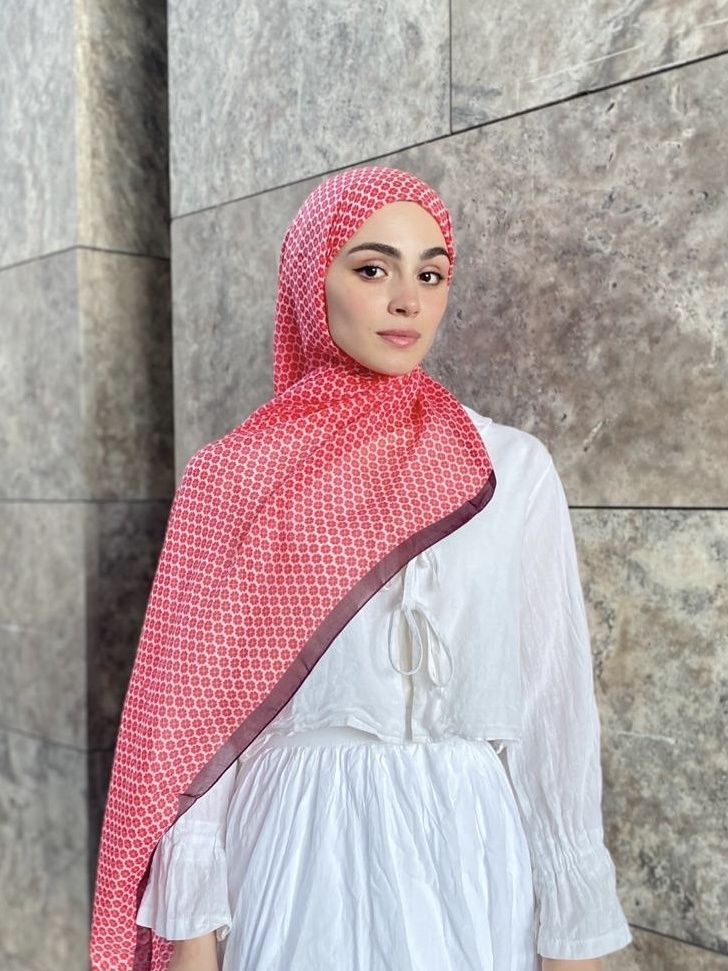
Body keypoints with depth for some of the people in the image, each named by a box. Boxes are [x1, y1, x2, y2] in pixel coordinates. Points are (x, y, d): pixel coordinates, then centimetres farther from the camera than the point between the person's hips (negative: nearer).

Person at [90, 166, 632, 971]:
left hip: (465, 853, 1)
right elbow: (198, 706, -2)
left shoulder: (515, 471, -3)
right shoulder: (234, 474, -4)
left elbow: (554, 700, -1)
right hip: (297, 853, 0)